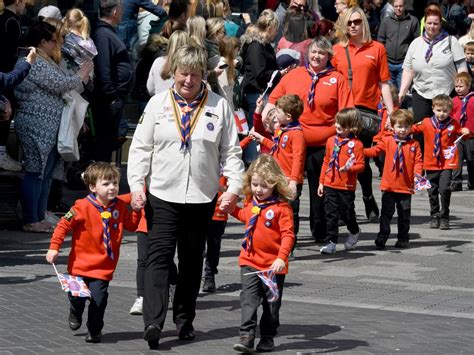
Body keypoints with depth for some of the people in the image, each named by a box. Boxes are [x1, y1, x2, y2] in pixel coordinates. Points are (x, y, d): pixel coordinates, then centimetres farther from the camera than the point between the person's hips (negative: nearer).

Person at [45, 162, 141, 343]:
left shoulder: (120, 206, -1)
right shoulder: (82, 207, -15)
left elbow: (131, 225, 10)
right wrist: (54, 247, -12)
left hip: (104, 266, 1)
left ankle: (94, 330, 10)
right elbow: (64, 225, -9)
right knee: (77, 297, 10)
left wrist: (136, 210, -6)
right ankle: (75, 315, 46)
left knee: (98, 298, -11)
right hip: (80, 263, -1)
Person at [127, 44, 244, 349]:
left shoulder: (219, 106, 4)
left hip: (202, 197, 1)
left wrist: (234, 187, -5)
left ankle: (185, 320, 22)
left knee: (192, 260, 10)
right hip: (162, 195, -1)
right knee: (160, 256, -10)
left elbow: (231, 152, 6)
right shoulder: (158, 103, 4)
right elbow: (141, 147, 4)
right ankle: (154, 322, -18)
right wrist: (137, 185, -5)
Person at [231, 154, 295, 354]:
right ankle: (246, 336, -11)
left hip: (273, 264, -4)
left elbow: (288, 235, -19)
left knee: (271, 303, 10)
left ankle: (268, 337, 22)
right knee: (248, 299, -7)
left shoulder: (281, 207, -15)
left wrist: (282, 258, -29)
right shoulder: (250, 203, 5)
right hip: (250, 261, 4)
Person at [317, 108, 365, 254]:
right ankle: (331, 242, 7)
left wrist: (349, 168, -27)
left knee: (347, 213, 7)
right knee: (331, 214, 2)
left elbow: (361, 165, -7)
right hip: (330, 185, 4)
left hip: (347, 187, -4)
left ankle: (354, 232, 36)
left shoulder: (356, 144, -8)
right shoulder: (331, 140, 7)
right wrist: (321, 182, 13)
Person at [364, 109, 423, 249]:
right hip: (389, 186, 0)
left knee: (404, 215, 10)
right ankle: (382, 237, 4)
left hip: (406, 187, 0)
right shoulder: (387, 141, 2)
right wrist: (361, 151, -14)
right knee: (386, 213, 0)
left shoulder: (414, 144, 1)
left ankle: (403, 239, 22)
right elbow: (375, 151, 1)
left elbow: (418, 161, 0)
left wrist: (417, 173, -17)